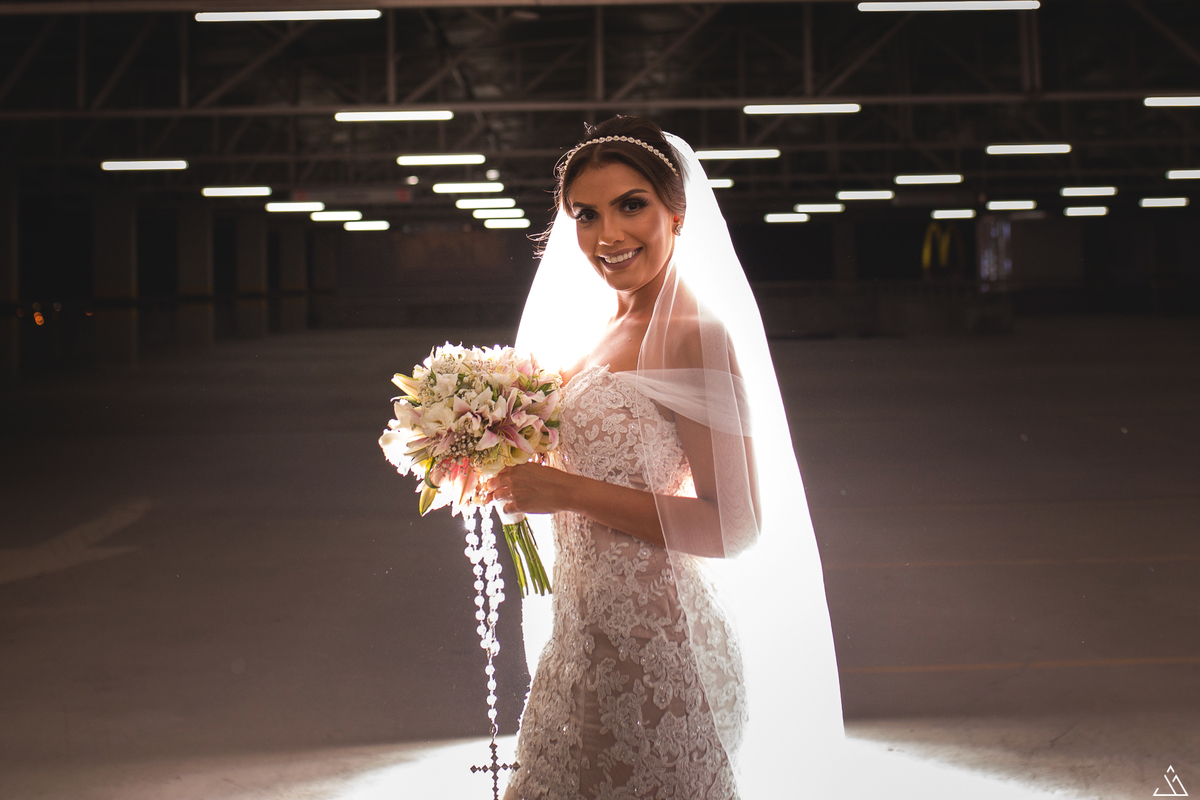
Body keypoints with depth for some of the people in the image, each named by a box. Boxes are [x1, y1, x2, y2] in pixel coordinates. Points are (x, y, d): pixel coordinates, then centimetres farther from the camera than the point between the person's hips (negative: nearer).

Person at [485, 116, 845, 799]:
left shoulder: (696, 336, -18)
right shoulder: (610, 329, 9)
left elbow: (733, 526, -22)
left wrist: (566, 491, -21)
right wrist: (513, 469, 6)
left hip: (656, 647, -9)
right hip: (591, 634, 9)